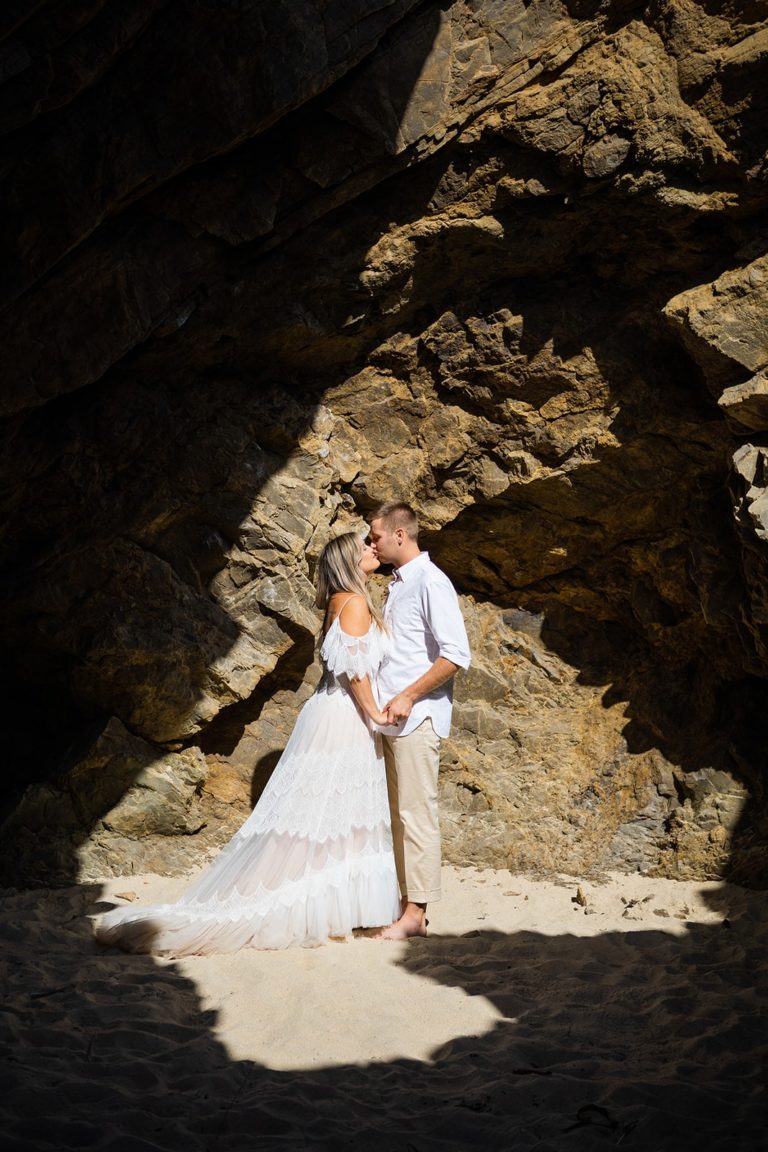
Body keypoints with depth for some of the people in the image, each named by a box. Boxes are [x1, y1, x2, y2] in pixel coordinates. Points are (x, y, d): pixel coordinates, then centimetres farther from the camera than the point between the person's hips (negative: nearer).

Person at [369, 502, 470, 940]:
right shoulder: (399, 583, 17)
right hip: (393, 718, 9)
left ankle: (416, 912, -2)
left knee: (417, 813, -6)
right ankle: (406, 902, 16)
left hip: (417, 717, -9)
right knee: (399, 813, 10)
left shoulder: (431, 582, -11)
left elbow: (456, 654, -18)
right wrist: (387, 704, 14)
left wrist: (408, 697, -18)